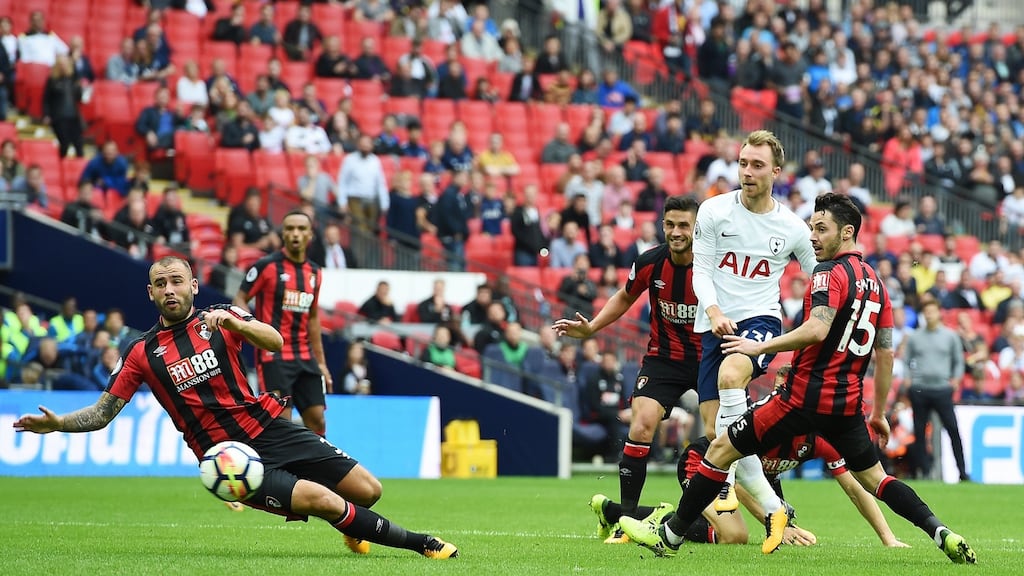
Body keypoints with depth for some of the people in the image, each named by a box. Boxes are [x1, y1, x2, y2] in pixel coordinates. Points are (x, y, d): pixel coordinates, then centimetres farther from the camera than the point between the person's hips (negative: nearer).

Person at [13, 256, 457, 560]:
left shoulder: (219, 318, 4)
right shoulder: (142, 353, 4)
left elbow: (275, 343, -12)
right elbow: (103, 413, 6)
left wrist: (231, 321, -29)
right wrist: (58, 424, -11)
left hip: (269, 428, 3)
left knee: (367, 491, -3)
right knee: (324, 501, -23)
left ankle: (350, 526, 35)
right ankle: (417, 542, -6)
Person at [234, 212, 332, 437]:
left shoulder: (314, 272, 12)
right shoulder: (266, 265, -6)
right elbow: (239, 300, -3)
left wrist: (321, 362, 19)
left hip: (305, 358, 6)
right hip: (274, 356, -6)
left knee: (317, 421, 3)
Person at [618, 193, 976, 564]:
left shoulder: (830, 273, -10)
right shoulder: (875, 283, 14)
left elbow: (816, 330, -26)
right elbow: (885, 353, 17)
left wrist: (760, 347, -17)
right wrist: (878, 413, 22)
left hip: (806, 395, -7)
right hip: (848, 404, 7)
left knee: (722, 450, 3)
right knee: (874, 478, 19)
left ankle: (669, 535, 7)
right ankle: (942, 535, 1)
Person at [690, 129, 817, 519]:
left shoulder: (792, 228, 2)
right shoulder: (714, 211, 0)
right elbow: (701, 270, 0)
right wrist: (714, 313, -17)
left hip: (760, 319, -2)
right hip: (715, 325, 3)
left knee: (730, 374, -36)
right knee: (713, 430, -3)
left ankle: (726, 483, -27)